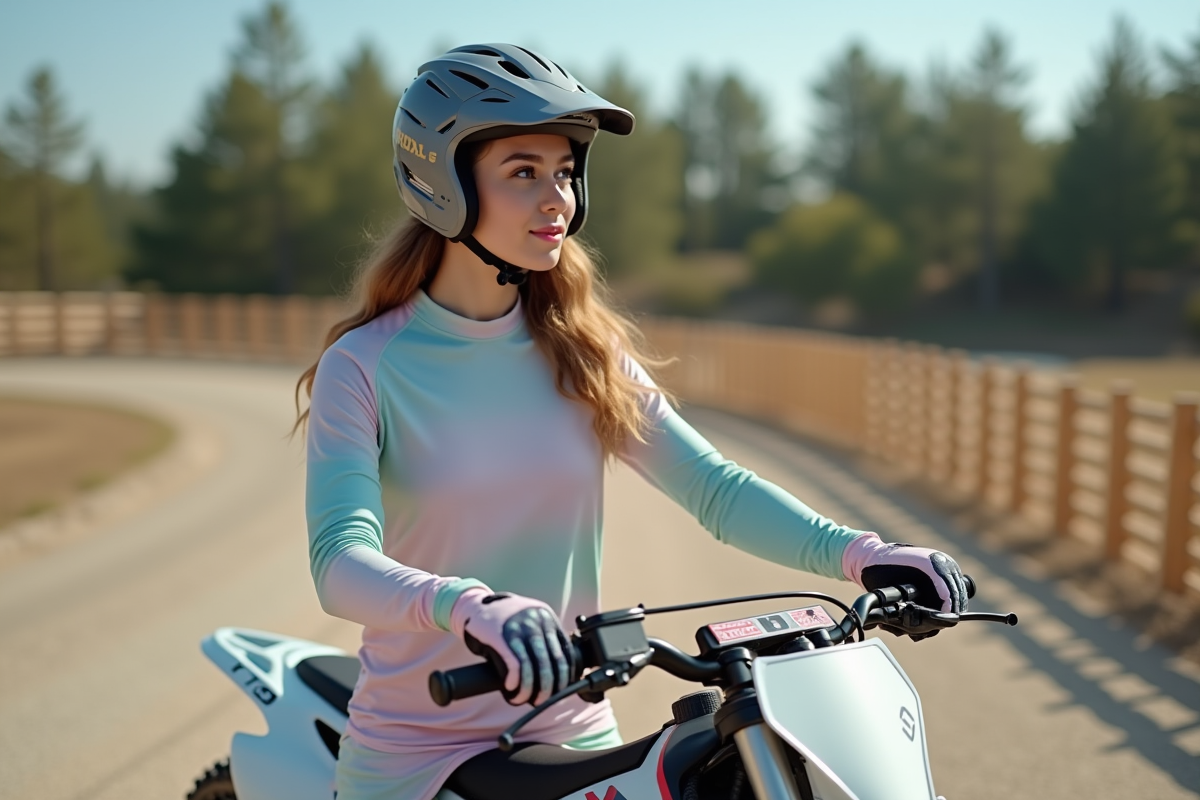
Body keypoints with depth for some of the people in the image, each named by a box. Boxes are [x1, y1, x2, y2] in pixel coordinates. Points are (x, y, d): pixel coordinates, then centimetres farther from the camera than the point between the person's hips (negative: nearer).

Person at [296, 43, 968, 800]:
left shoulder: (585, 354, 2)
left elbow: (714, 488, -5)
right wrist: (469, 605, -42)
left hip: (575, 735, 3)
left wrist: (856, 551, -19)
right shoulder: (364, 368, -11)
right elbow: (341, 562, -23)